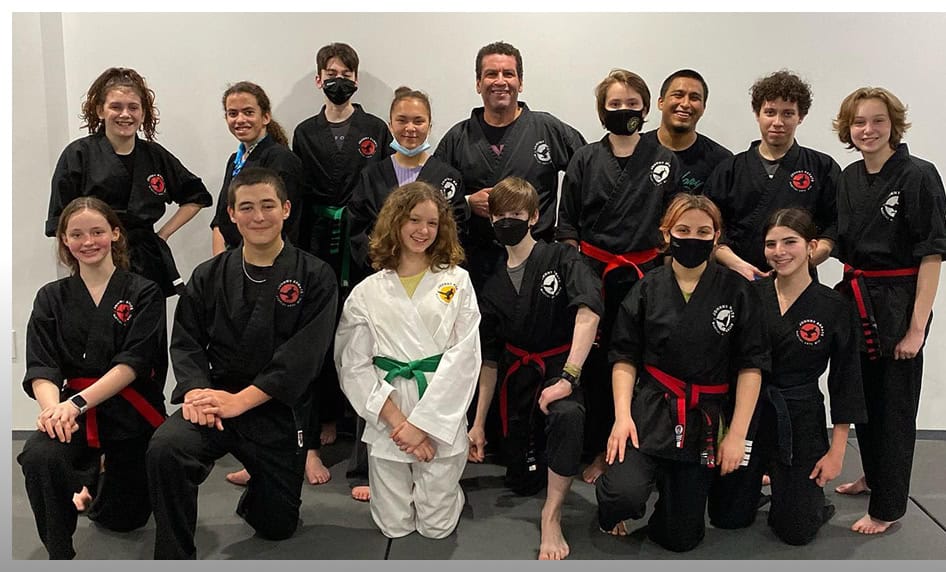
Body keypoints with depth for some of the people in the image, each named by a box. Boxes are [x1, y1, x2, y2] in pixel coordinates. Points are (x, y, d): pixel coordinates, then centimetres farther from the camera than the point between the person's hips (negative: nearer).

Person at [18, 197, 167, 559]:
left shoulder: (143, 294, -1)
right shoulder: (51, 298, 7)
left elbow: (133, 362, -13)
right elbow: (40, 367, -4)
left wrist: (77, 402, -26)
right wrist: (53, 407, -26)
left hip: (131, 415, -1)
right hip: (73, 413, 1)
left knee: (124, 518, 8)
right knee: (39, 456, -34)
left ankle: (101, 487, 47)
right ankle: (59, 554, -8)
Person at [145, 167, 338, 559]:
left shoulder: (314, 277, -5)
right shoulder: (209, 276, 5)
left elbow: (303, 355, -14)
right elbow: (186, 341, 3)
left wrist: (241, 400, -22)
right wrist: (195, 389, -19)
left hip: (279, 411, -1)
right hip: (216, 397, 1)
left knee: (278, 525, 10)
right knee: (165, 448, -32)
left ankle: (258, 488, 47)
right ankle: (175, 555, -11)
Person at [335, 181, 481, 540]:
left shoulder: (456, 281, 0)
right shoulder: (366, 293, 2)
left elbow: (464, 356, -7)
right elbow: (354, 367, -1)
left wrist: (422, 424, -13)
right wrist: (397, 421, -13)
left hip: (442, 417, 0)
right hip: (387, 419, 1)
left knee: (436, 526, 5)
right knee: (394, 526, 7)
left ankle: (445, 485, 36)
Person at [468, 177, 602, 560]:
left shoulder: (561, 259, -8)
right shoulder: (494, 287, 7)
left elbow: (588, 311, -26)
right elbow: (489, 359, 11)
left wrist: (567, 377, -34)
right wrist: (478, 423, 9)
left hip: (561, 367, -5)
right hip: (518, 378, 5)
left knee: (567, 414, -40)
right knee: (523, 481, 7)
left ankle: (552, 516, -23)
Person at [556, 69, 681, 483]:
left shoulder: (666, 161, 5)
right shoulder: (585, 160, 5)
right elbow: (567, 224, 6)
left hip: (645, 275, 0)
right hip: (594, 274, 0)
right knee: (595, 363, 4)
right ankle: (600, 450, 19)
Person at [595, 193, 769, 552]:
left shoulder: (736, 291, -2)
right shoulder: (647, 290, 0)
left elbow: (751, 365, -1)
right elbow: (624, 358, 1)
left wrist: (737, 434, -6)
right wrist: (622, 415, -12)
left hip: (707, 421, 1)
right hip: (650, 413, -1)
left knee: (682, 537, 6)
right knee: (624, 496, -27)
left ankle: (668, 482, 39)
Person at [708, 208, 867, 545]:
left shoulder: (835, 308, -8)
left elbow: (845, 382, -3)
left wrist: (837, 451, -4)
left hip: (799, 424, -2)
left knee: (796, 531, 3)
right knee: (727, 518, 9)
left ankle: (808, 490, 34)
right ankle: (761, 476, 39)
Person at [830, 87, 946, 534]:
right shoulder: (848, 178, 6)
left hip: (898, 304, -6)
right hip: (856, 298, 6)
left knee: (894, 405, 3)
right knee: (863, 395, 18)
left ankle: (887, 507, 17)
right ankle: (874, 475, 41)